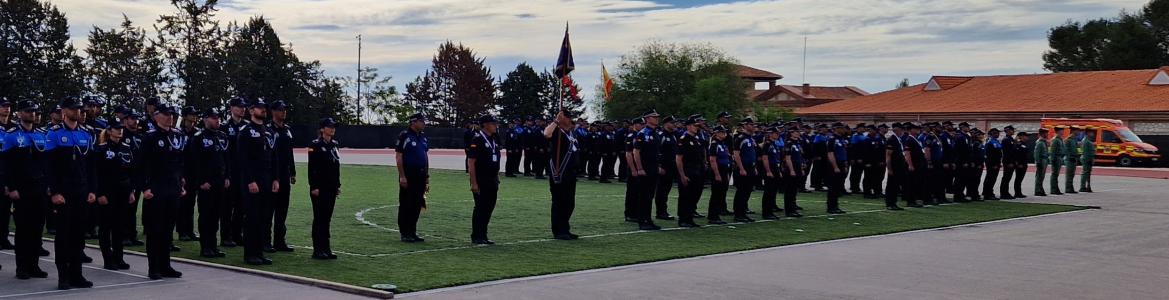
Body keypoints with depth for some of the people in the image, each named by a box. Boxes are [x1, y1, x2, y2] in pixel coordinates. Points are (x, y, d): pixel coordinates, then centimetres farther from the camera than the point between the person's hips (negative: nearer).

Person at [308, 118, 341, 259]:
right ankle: (318, 250, 3)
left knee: (327, 218, 10)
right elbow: (312, 168, -13)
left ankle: (326, 248, 15)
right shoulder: (315, 145, -9)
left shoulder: (334, 145, 12)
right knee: (319, 218, -2)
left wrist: (338, 185, 14)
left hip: (331, 188, 7)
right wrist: (314, 187, -17)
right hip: (320, 188, -7)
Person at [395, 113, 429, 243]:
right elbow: (398, 157, -12)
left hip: (420, 176, 7)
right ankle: (405, 234, 5)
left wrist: (427, 177, 15)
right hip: (408, 175, -7)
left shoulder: (423, 137, 14)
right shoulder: (404, 136, -8)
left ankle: (412, 232, 17)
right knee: (406, 205, -1)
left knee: (417, 205, 9)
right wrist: (402, 176, -17)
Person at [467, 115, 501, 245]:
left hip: (492, 180, 8)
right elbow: (471, 162, -16)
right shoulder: (477, 140, -13)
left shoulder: (494, 139, 14)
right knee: (480, 208, -3)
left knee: (489, 207, 10)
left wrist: (496, 178, 16)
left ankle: (483, 236, 18)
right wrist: (474, 183, -20)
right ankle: (476, 237, 5)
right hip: (480, 181, -8)